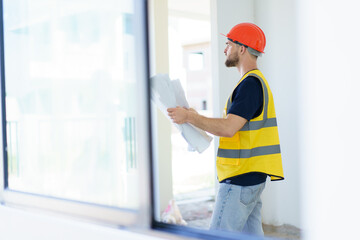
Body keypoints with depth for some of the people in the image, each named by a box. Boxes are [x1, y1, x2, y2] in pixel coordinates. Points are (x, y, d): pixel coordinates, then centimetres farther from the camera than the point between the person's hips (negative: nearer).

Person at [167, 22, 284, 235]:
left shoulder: (250, 83, -16)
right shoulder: (256, 81, 18)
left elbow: (228, 128, -26)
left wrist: (189, 117, -18)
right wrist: (197, 118, 19)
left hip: (240, 178, -10)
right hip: (251, 176, 10)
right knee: (251, 234, 14)